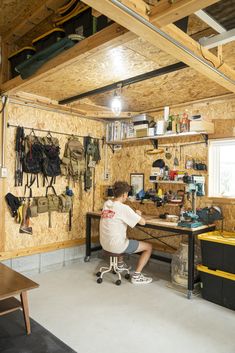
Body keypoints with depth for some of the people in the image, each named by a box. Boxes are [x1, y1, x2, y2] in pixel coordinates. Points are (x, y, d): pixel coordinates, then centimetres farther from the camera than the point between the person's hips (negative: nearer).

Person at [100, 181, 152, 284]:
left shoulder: (106, 204, 2)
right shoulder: (124, 208, -19)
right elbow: (143, 222, -16)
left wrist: (133, 214, 14)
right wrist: (138, 214, 5)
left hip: (105, 244, 8)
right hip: (116, 246, -8)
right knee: (149, 247, 7)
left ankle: (120, 264, 48)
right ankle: (136, 276, 6)